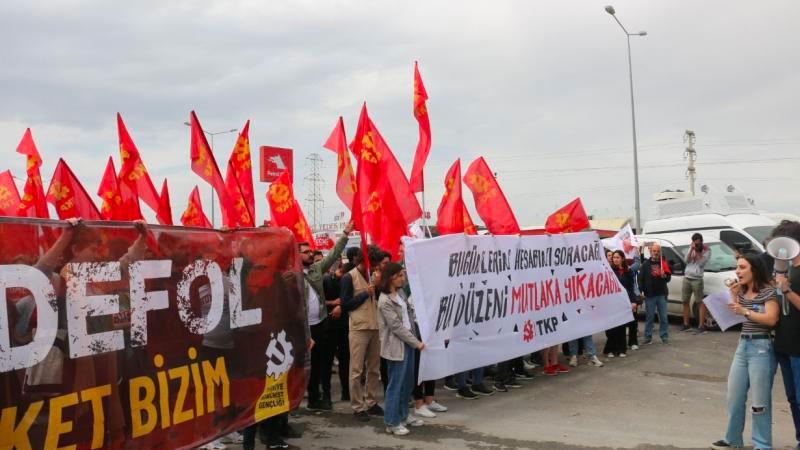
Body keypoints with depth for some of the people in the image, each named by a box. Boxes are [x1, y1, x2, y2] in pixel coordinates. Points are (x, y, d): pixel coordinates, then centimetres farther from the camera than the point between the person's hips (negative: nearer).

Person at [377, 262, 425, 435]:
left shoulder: (400, 292, 9)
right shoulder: (385, 301, -16)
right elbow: (397, 326, -18)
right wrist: (416, 343, -16)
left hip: (408, 342, 8)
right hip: (396, 345, -8)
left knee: (408, 382, 15)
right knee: (396, 383, -1)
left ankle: (403, 415, 29)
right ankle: (392, 422, 9)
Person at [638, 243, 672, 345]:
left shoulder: (663, 263, 10)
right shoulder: (646, 264, 3)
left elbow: (669, 278, 10)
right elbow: (640, 278, -3)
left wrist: (664, 275, -12)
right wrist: (642, 290, -13)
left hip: (661, 294, 2)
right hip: (649, 295, -2)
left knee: (663, 317, 4)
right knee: (649, 317, 4)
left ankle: (664, 336, 12)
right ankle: (648, 337, 11)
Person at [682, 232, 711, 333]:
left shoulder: (707, 250, -5)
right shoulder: (691, 248, 11)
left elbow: (701, 263, -14)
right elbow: (687, 260, 0)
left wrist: (697, 251, -14)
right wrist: (692, 249, -9)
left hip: (697, 279, -6)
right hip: (686, 278, 6)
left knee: (700, 302, -5)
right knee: (685, 301, 10)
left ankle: (701, 326, -5)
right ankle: (686, 324, 20)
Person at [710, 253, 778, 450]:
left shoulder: (768, 291, -9)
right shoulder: (742, 292, 13)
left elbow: (771, 319, -18)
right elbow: (733, 317, 10)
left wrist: (745, 311, -21)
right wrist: (733, 295, 1)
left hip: (761, 347, -7)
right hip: (742, 346, 7)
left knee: (759, 401, -1)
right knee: (734, 397, 10)